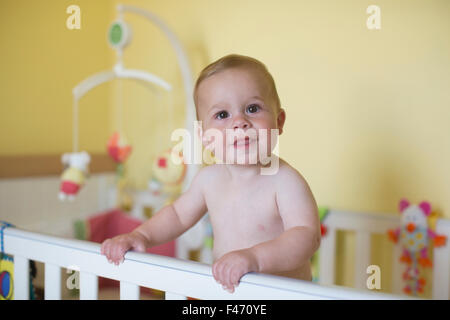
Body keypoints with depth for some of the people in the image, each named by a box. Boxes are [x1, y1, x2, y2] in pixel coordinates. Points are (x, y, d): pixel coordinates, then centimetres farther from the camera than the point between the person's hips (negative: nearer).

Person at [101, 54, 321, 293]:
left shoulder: (286, 181, -18)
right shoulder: (209, 178, -1)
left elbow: (307, 236, -29)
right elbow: (178, 214, 15)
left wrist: (254, 257, -41)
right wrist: (140, 235, 2)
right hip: (225, 291, 4)